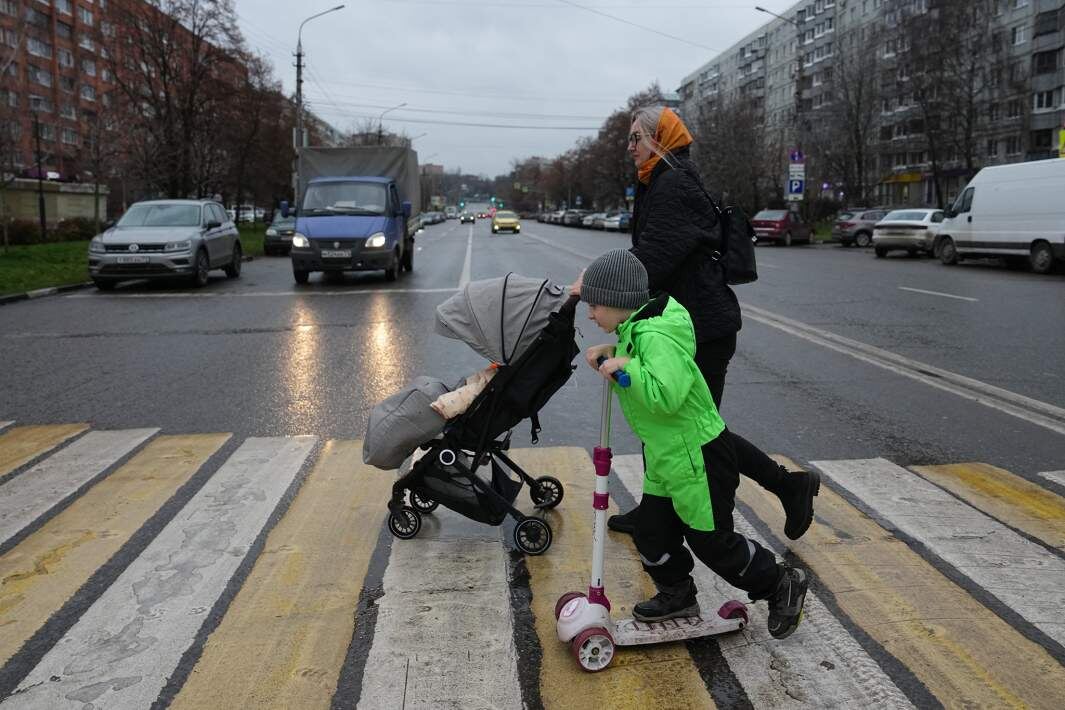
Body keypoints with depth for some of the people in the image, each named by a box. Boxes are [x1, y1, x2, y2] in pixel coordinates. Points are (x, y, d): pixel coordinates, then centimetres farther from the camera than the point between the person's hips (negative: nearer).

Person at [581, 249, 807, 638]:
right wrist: (611, 353, 5)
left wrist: (627, 365, -32)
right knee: (652, 533, 14)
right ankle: (677, 595, 36)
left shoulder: (656, 336, -28)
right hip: (665, 457, 9)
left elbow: (665, 396, -40)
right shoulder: (636, 329, 3)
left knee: (712, 541, 6)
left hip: (699, 457, -9)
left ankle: (782, 585, 26)